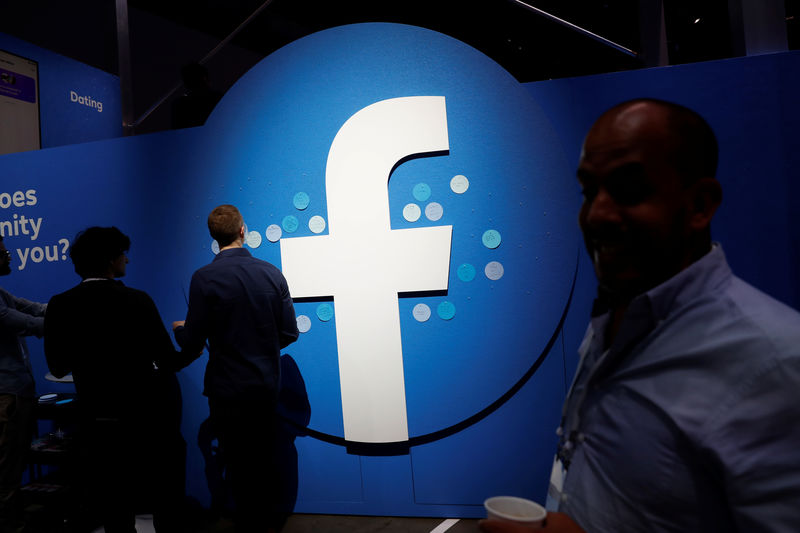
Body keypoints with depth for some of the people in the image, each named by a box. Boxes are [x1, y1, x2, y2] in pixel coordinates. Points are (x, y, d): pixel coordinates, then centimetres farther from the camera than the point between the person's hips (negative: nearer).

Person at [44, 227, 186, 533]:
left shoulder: (59, 306, -6)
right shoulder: (136, 301, -15)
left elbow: (58, 368, 3)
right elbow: (168, 361, -13)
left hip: (96, 424, 3)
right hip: (145, 419, -2)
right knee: (165, 507, 17)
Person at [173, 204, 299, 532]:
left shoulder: (204, 278, -15)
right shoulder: (272, 273, -5)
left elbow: (192, 344, -12)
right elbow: (289, 333, -1)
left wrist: (180, 330, 11)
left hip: (228, 390, -4)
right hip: (267, 385, 4)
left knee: (238, 465, 12)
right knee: (265, 459, 21)